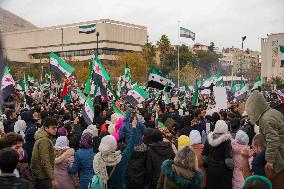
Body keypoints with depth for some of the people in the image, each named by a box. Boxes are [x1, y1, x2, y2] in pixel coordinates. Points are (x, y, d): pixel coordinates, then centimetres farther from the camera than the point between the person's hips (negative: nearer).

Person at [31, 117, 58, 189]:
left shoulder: (42, 138, 10)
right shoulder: (44, 140, -21)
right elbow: (45, 162, -25)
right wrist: (53, 179, -24)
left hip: (39, 175, 10)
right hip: (43, 177, -10)